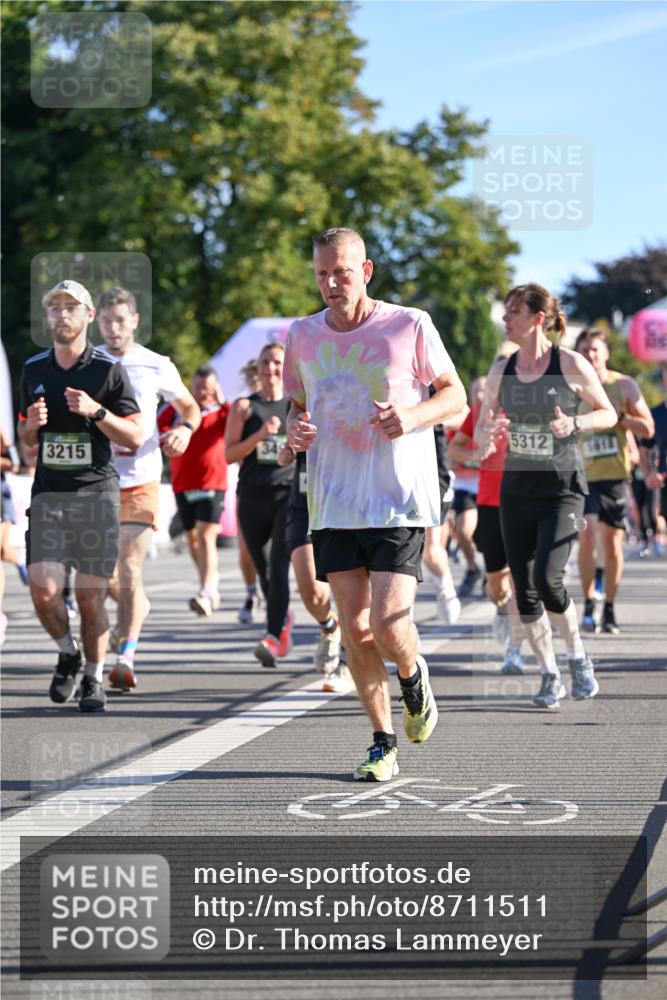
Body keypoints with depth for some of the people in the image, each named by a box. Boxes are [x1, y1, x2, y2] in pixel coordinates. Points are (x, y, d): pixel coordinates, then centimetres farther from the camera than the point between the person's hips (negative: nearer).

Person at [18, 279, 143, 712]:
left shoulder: (109, 371, -1)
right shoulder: (34, 369, 11)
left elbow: (136, 437, -2)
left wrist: (96, 411, -16)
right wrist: (31, 424, -1)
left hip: (96, 493, -3)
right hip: (48, 494, 3)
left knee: (91, 596, -1)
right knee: (44, 589, -10)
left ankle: (94, 679, 15)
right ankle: (68, 653, 17)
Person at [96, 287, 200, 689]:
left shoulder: (157, 366, 1)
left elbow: (190, 406, 15)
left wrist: (185, 429, -6)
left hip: (141, 480, -2)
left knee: (130, 569, -14)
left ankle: (126, 657, -16)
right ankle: (136, 608, 41)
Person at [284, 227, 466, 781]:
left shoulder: (410, 325, -4)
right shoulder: (302, 336, 7)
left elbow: (455, 394, 4)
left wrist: (413, 414, -16)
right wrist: (295, 429, -2)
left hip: (400, 500, -4)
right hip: (333, 502, 4)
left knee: (389, 621, -14)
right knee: (354, 628, 1)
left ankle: (413, 676, 21)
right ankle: (383, 743, 14)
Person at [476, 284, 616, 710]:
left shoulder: (571, 365, -7)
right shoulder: (501, 371, 4)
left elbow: (609, 413, 2)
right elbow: (480, 432, 12)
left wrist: (574, 423, -17)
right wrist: (488, 433, -12)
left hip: (562, 488, -5)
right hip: (517, 489, 5)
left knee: (547, 579, -19)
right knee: (525, 591, 3)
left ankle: (579, 657, 6)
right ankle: (550, 675, 18)